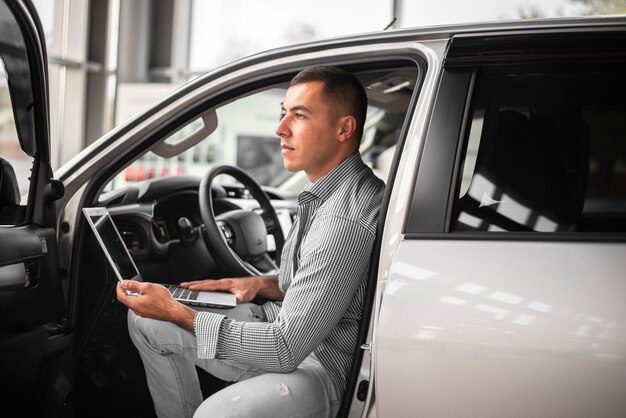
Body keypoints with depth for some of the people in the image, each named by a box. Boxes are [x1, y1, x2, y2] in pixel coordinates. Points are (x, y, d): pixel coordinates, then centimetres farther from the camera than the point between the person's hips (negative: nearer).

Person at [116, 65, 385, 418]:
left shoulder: (345, 220, -27)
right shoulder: (328, 192, 6)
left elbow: (287, 348, -26)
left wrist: (176, 312, -21)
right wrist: (263, 284, 4)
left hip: (324, 366, -10)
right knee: (147, 321, 10)